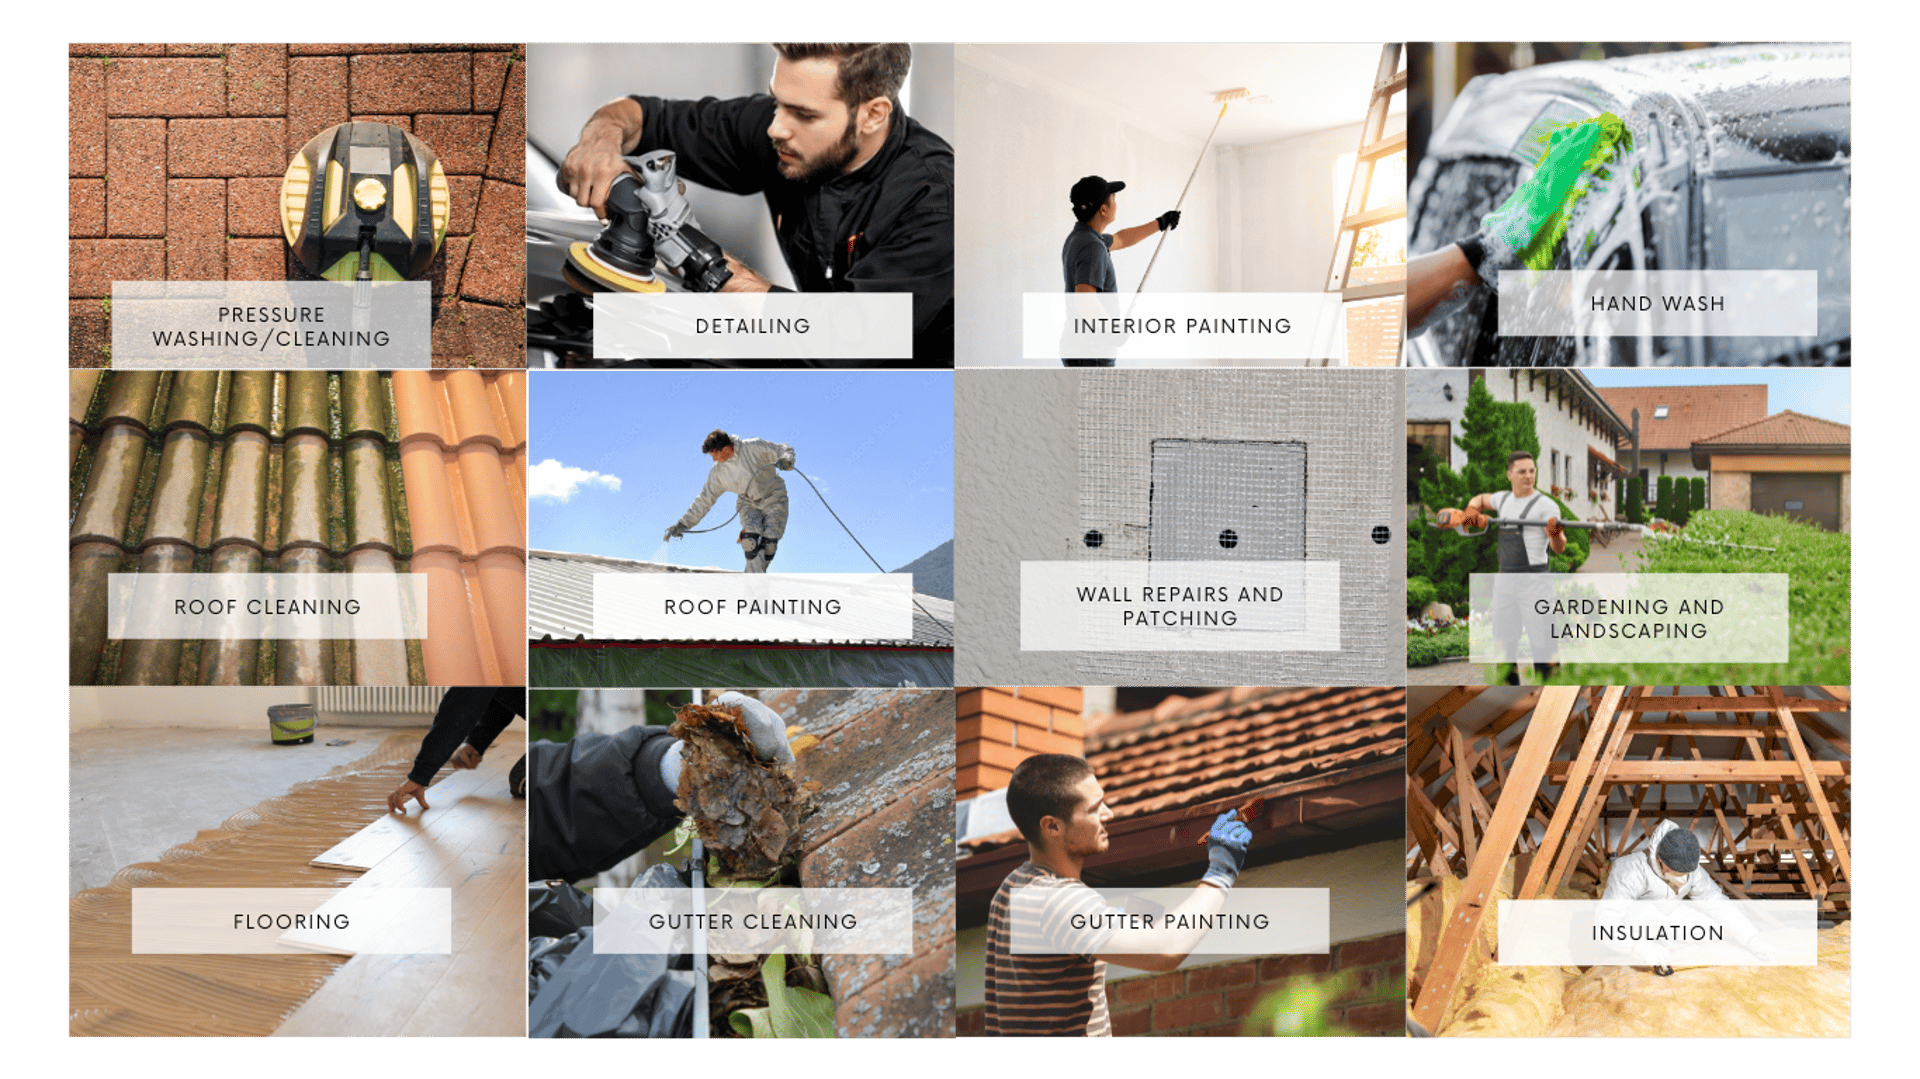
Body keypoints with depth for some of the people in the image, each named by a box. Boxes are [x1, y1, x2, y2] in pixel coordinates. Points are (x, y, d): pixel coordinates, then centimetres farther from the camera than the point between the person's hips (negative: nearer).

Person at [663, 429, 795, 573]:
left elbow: (786, 451, -9)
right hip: (749, 504, 2)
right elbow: (704, 499, 1)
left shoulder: (754, 448, -17)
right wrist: (683, 524, -3)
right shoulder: (718, 472, -5)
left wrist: (785, 460, -35)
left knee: (769, 544, -14)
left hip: (773, 498, -2)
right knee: (749, 541, -22)